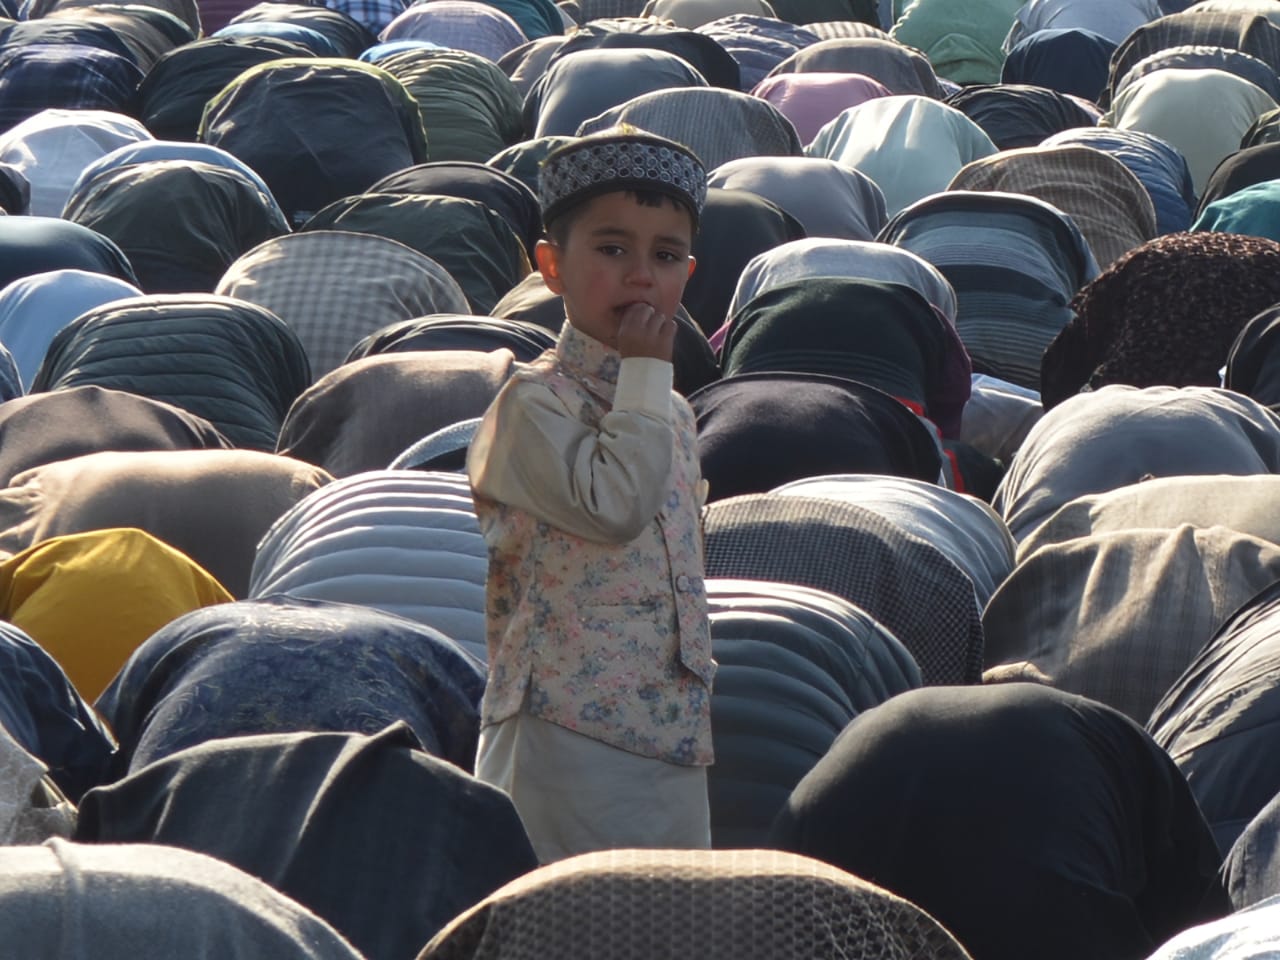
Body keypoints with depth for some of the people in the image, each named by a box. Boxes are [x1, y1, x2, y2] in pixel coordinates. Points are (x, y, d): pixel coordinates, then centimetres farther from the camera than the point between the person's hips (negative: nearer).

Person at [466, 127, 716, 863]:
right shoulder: (532, 403, -8)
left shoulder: (673, 416, 17)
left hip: (675, 744, 8)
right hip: (568, 738, -8)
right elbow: (611, 505, -24)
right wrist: (645, 372, -14)